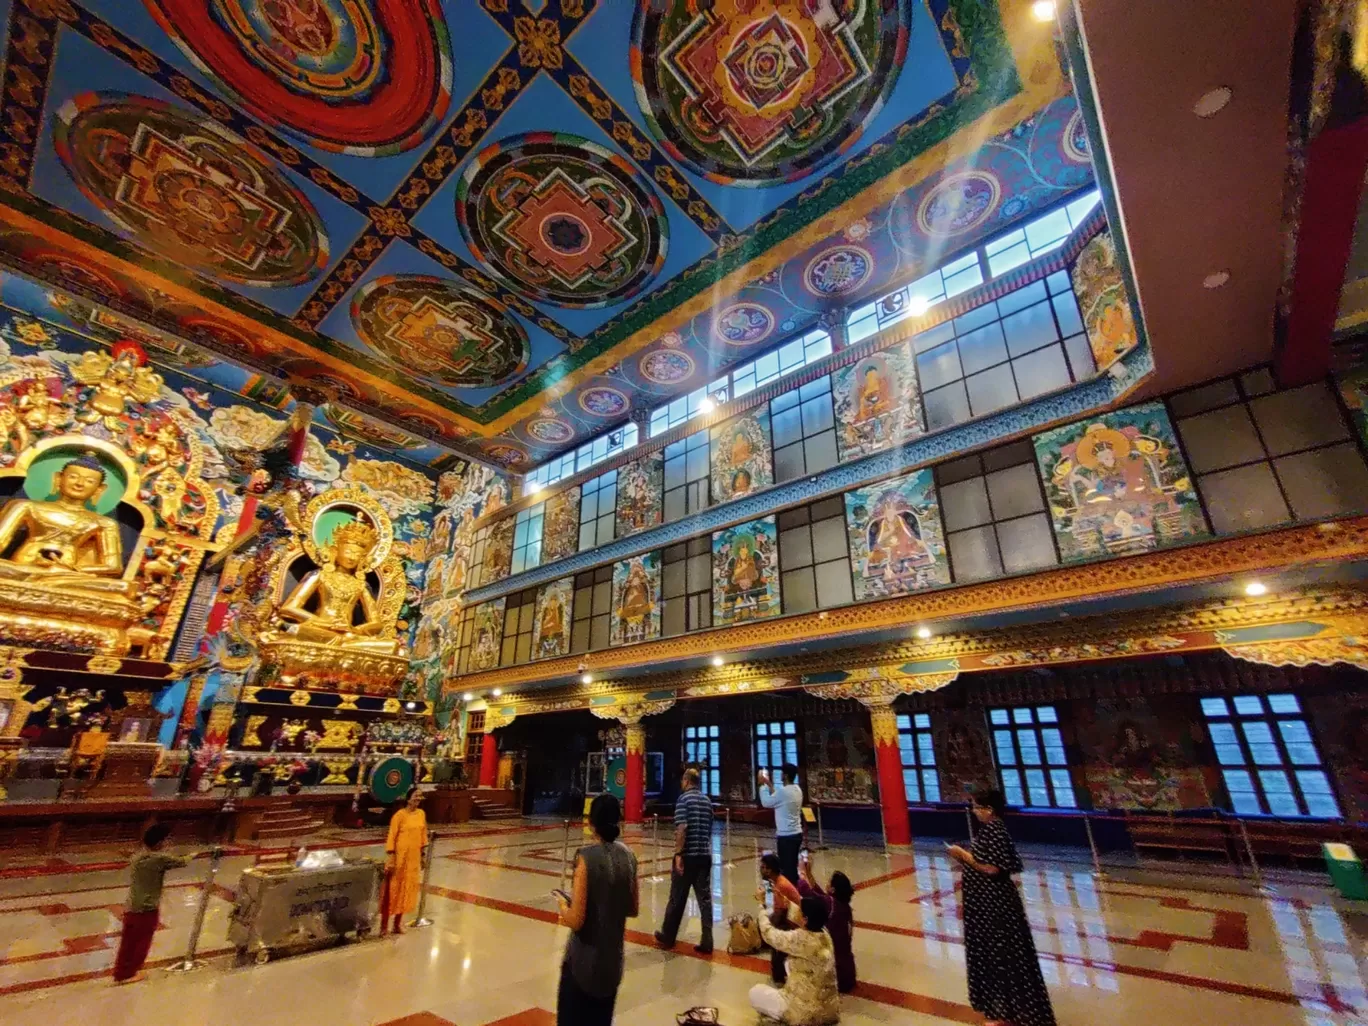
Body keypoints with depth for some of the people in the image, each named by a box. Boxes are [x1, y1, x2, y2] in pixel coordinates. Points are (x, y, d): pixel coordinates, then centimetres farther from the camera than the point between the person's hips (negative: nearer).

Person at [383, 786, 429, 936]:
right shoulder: (400, 815, -14)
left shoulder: (422, 814, 3)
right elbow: (391, 837, -13)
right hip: (400, 856, -6)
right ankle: (384, 925, 17)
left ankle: (398, 923, 27)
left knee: (407, 889, 13)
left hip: (414, 857, 6)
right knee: (393, 889, 3)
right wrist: (390, 857, -16)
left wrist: (423, 854, 11)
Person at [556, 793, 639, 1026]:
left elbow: (575, 921, -19)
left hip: (583, 962, -5)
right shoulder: (628, 856, -4)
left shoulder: (586, 857, -21)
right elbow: (633, 910, 5)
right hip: (613, 960, 5)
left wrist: (562, 903, -1)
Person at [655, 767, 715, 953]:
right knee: (705, 898, 8)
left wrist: (678, 854, -20)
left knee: (677, 898, 9)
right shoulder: (707, 801, 10)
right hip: (705, 856, 5)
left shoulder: (684, 798, -9)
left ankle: (667, 937, 24)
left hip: (687, 856, -5)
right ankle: (707, 942, 7)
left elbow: (682, 828, -20)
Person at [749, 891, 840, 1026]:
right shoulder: (824, 936, -3)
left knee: (755, 992, 11)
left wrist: (761, 903, 0)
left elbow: (769, 934, -11)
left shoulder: (800, 939, -23)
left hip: (808, 1013, -7)